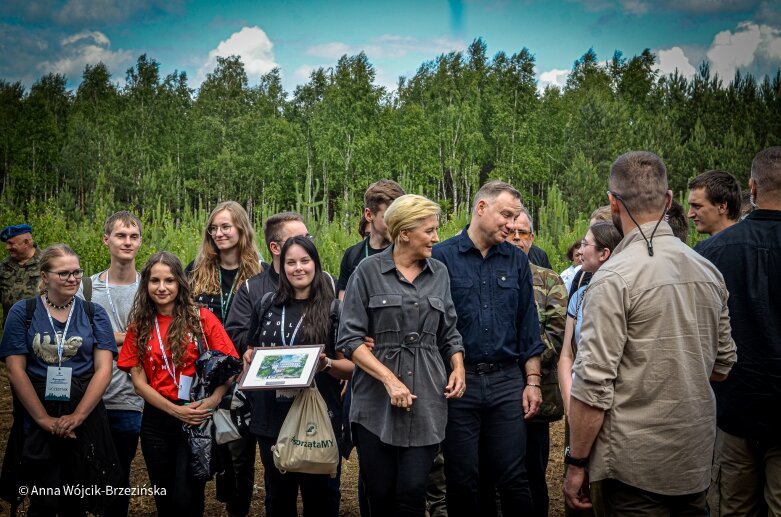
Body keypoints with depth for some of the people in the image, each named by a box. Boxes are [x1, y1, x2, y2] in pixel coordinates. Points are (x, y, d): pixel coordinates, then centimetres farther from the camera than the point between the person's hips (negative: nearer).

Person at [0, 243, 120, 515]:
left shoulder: (94, 314, 5)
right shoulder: (23, 312, 2)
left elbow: (103, 369, -2)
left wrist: (77, 416, -12)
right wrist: (44, 419, -10)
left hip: (86, 419, 1)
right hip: (36, 422, -1)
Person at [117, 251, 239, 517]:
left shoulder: (202, 318, -3)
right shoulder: (139, 326, 5)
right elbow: (139, 382, 1)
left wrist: (213, 400, -23)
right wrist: (175, 410, -12)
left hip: (198, 420, -3)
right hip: (157, 421, 3)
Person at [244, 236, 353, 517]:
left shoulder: (333, 309, -3)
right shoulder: (267, 305, 7)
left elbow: (351, 366, -2)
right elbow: (251, 351, 19)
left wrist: (326, 364, -21)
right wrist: (249, 358, -2)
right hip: (271, 418, 3)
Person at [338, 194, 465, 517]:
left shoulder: (439, 273, 10)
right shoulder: (368, 271, -3)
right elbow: (350, 339, -6)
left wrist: (458, 368, -1)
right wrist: (389, 378, -15)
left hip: (427, 401, 2)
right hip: (376, 403, -2)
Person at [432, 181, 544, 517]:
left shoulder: (516, 260, 8)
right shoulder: (442, 257, -3)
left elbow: (528, 326, 10)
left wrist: (532, 381, 5)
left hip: (507, 382, 2)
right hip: (459, 381, -2)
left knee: (513, 479, 5)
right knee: (462, 481, 8)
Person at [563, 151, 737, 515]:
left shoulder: (615, 277, -17)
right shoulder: (708, 271, 3)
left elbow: (593, 385, -19)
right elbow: (722, 366, 13)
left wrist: (576, 465, -10)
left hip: (637, 463, -6)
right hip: (697, 458, 6)